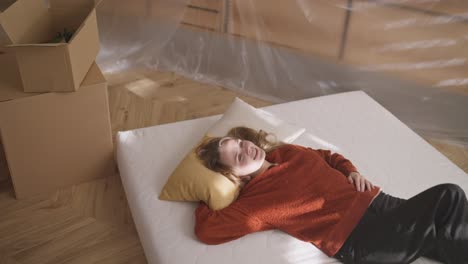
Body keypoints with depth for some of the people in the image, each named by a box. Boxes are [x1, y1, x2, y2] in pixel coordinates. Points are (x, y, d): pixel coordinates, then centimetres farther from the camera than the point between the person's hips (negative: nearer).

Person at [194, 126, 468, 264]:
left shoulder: (288, 152, 15)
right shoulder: (254, 201, -6)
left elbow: (330, 157, 30)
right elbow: (207, 230, -15)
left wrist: (352, 171, 9)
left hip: (377, 202, 8)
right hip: (359, 239, -8)